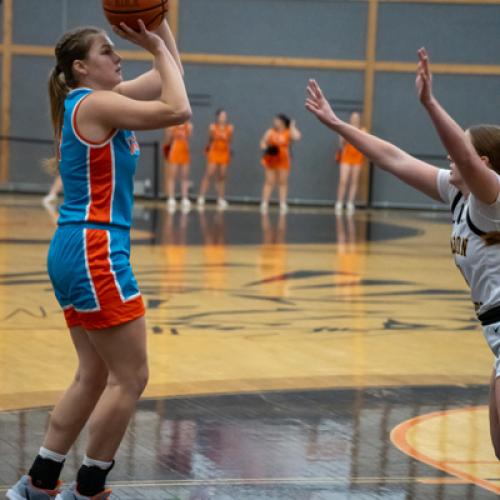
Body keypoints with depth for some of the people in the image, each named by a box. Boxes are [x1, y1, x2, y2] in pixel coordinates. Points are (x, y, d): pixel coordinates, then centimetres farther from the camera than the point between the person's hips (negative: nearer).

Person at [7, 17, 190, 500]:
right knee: (130, 378, -3)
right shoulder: (94, 104, -13)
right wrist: (156, 45, -11)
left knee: (94, 376, 13)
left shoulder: (100, 102, 14)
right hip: (94, 252, -10)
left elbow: (168, 75, 21)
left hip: (75, 254, 10)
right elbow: (177, 110, -20)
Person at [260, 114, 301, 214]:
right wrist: (267, 149, -14)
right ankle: (264, 203, -2)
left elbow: (297, 137, -18)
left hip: (283, 161, 0)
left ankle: (283, 204, 5)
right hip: (270, 160, 0)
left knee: (283, 182, 2)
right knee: (269, 182, -1)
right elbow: (263, 143, 6)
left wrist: (292, 127, -9)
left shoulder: (288, 133, 0)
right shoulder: (270, 132, 3)